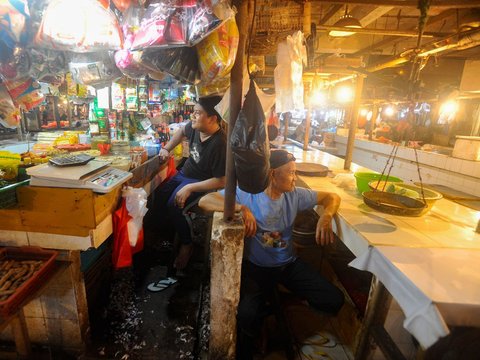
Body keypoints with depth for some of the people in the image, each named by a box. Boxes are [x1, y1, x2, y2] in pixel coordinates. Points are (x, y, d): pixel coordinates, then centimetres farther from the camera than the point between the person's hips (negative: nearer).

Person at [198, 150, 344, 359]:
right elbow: (204, 201, -21)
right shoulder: (247, 193, -14)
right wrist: (241, 207, -36)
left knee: (334, 301, -6)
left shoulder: (294, 195, -1)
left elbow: (332, 197, 7)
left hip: (289, 264, 5)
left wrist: (326, 217, -15)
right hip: (257, 267, -4)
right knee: (247, 315, -29)